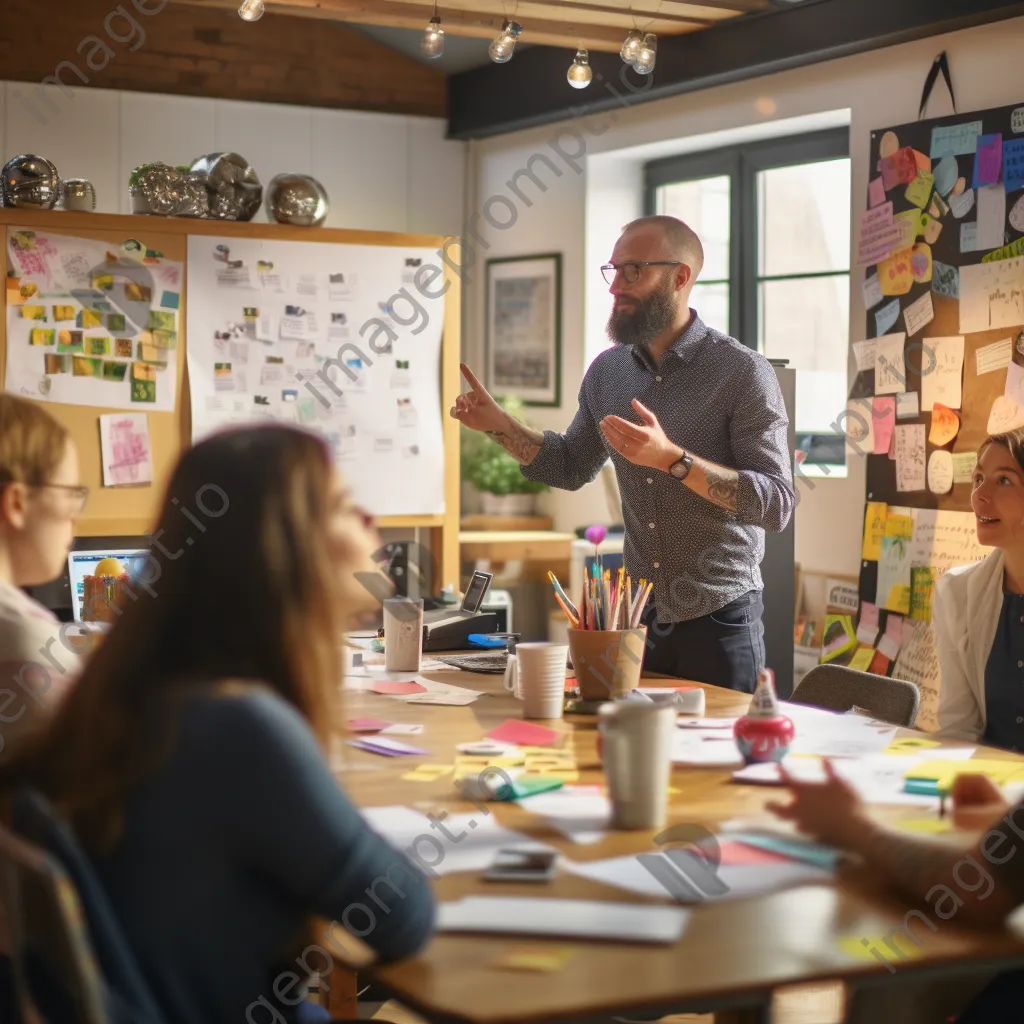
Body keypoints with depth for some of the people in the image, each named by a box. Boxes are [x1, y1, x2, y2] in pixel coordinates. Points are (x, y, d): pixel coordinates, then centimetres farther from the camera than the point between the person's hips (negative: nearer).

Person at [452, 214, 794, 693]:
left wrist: (672, 459, -28)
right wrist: (500, 425, 3)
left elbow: (777, 504, -18)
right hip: (636, 616, 5)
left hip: (716, 621, -5)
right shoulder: (607, 371, 5)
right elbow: (571, 468, 18)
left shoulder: (743, 371, -13)